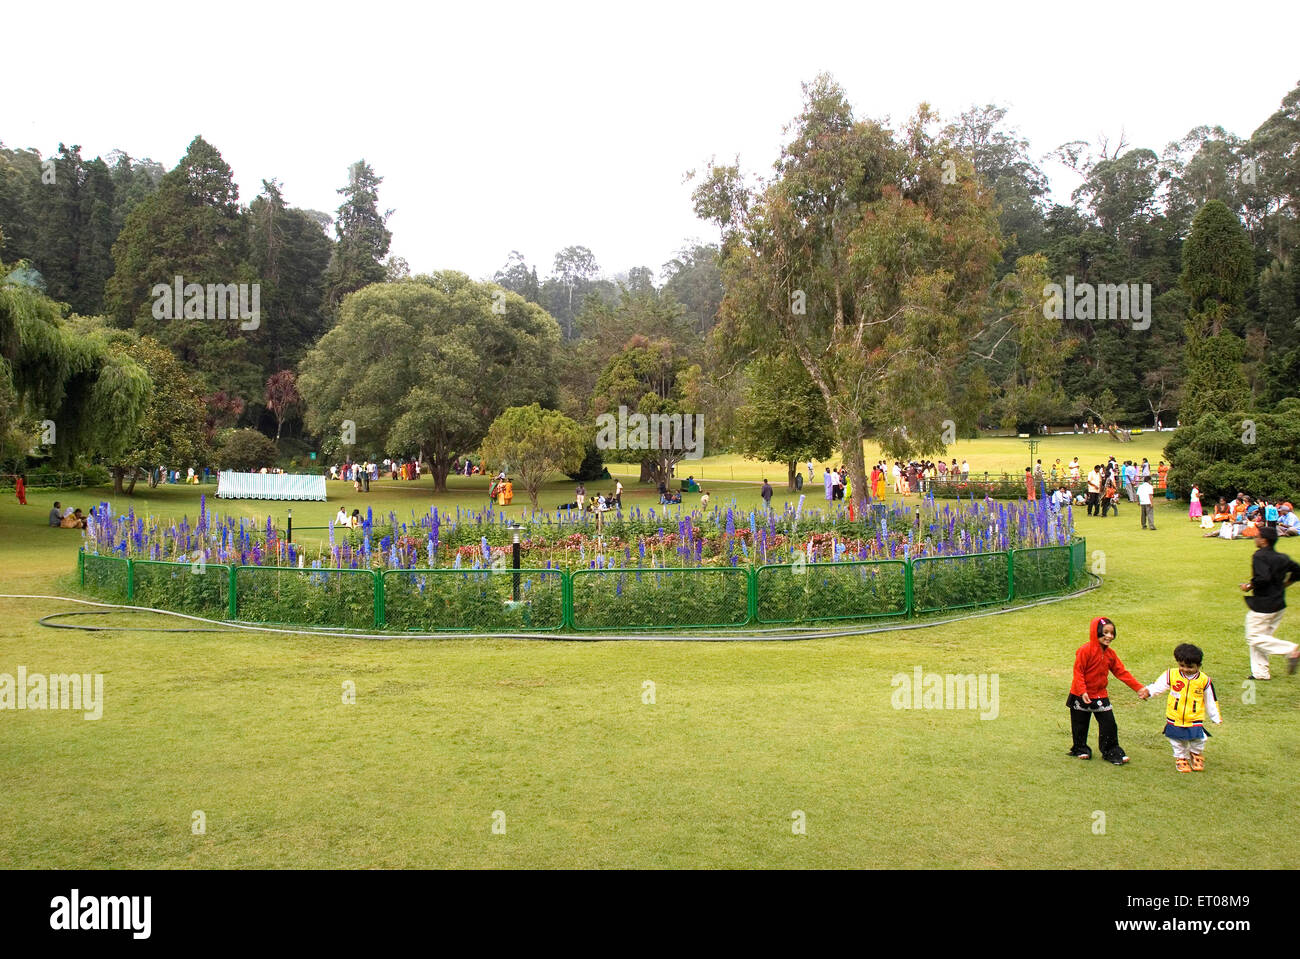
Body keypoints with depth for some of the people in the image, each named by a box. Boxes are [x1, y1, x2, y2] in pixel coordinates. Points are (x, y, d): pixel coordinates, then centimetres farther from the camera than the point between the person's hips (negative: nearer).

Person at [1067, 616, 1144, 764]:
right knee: (1080, 725, 9)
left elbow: (1121, 672, 5)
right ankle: (1081, 749, 28)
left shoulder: (1110, 653, 2)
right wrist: (1082, 691, -26)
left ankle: (1112, 752, 16)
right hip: (1081, 696, -5)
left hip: (1100, 695, 5)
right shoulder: (1085, 650, -19)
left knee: (1109, 724, 3)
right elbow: (1078, 671, -18)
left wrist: (1139, 688, 0)